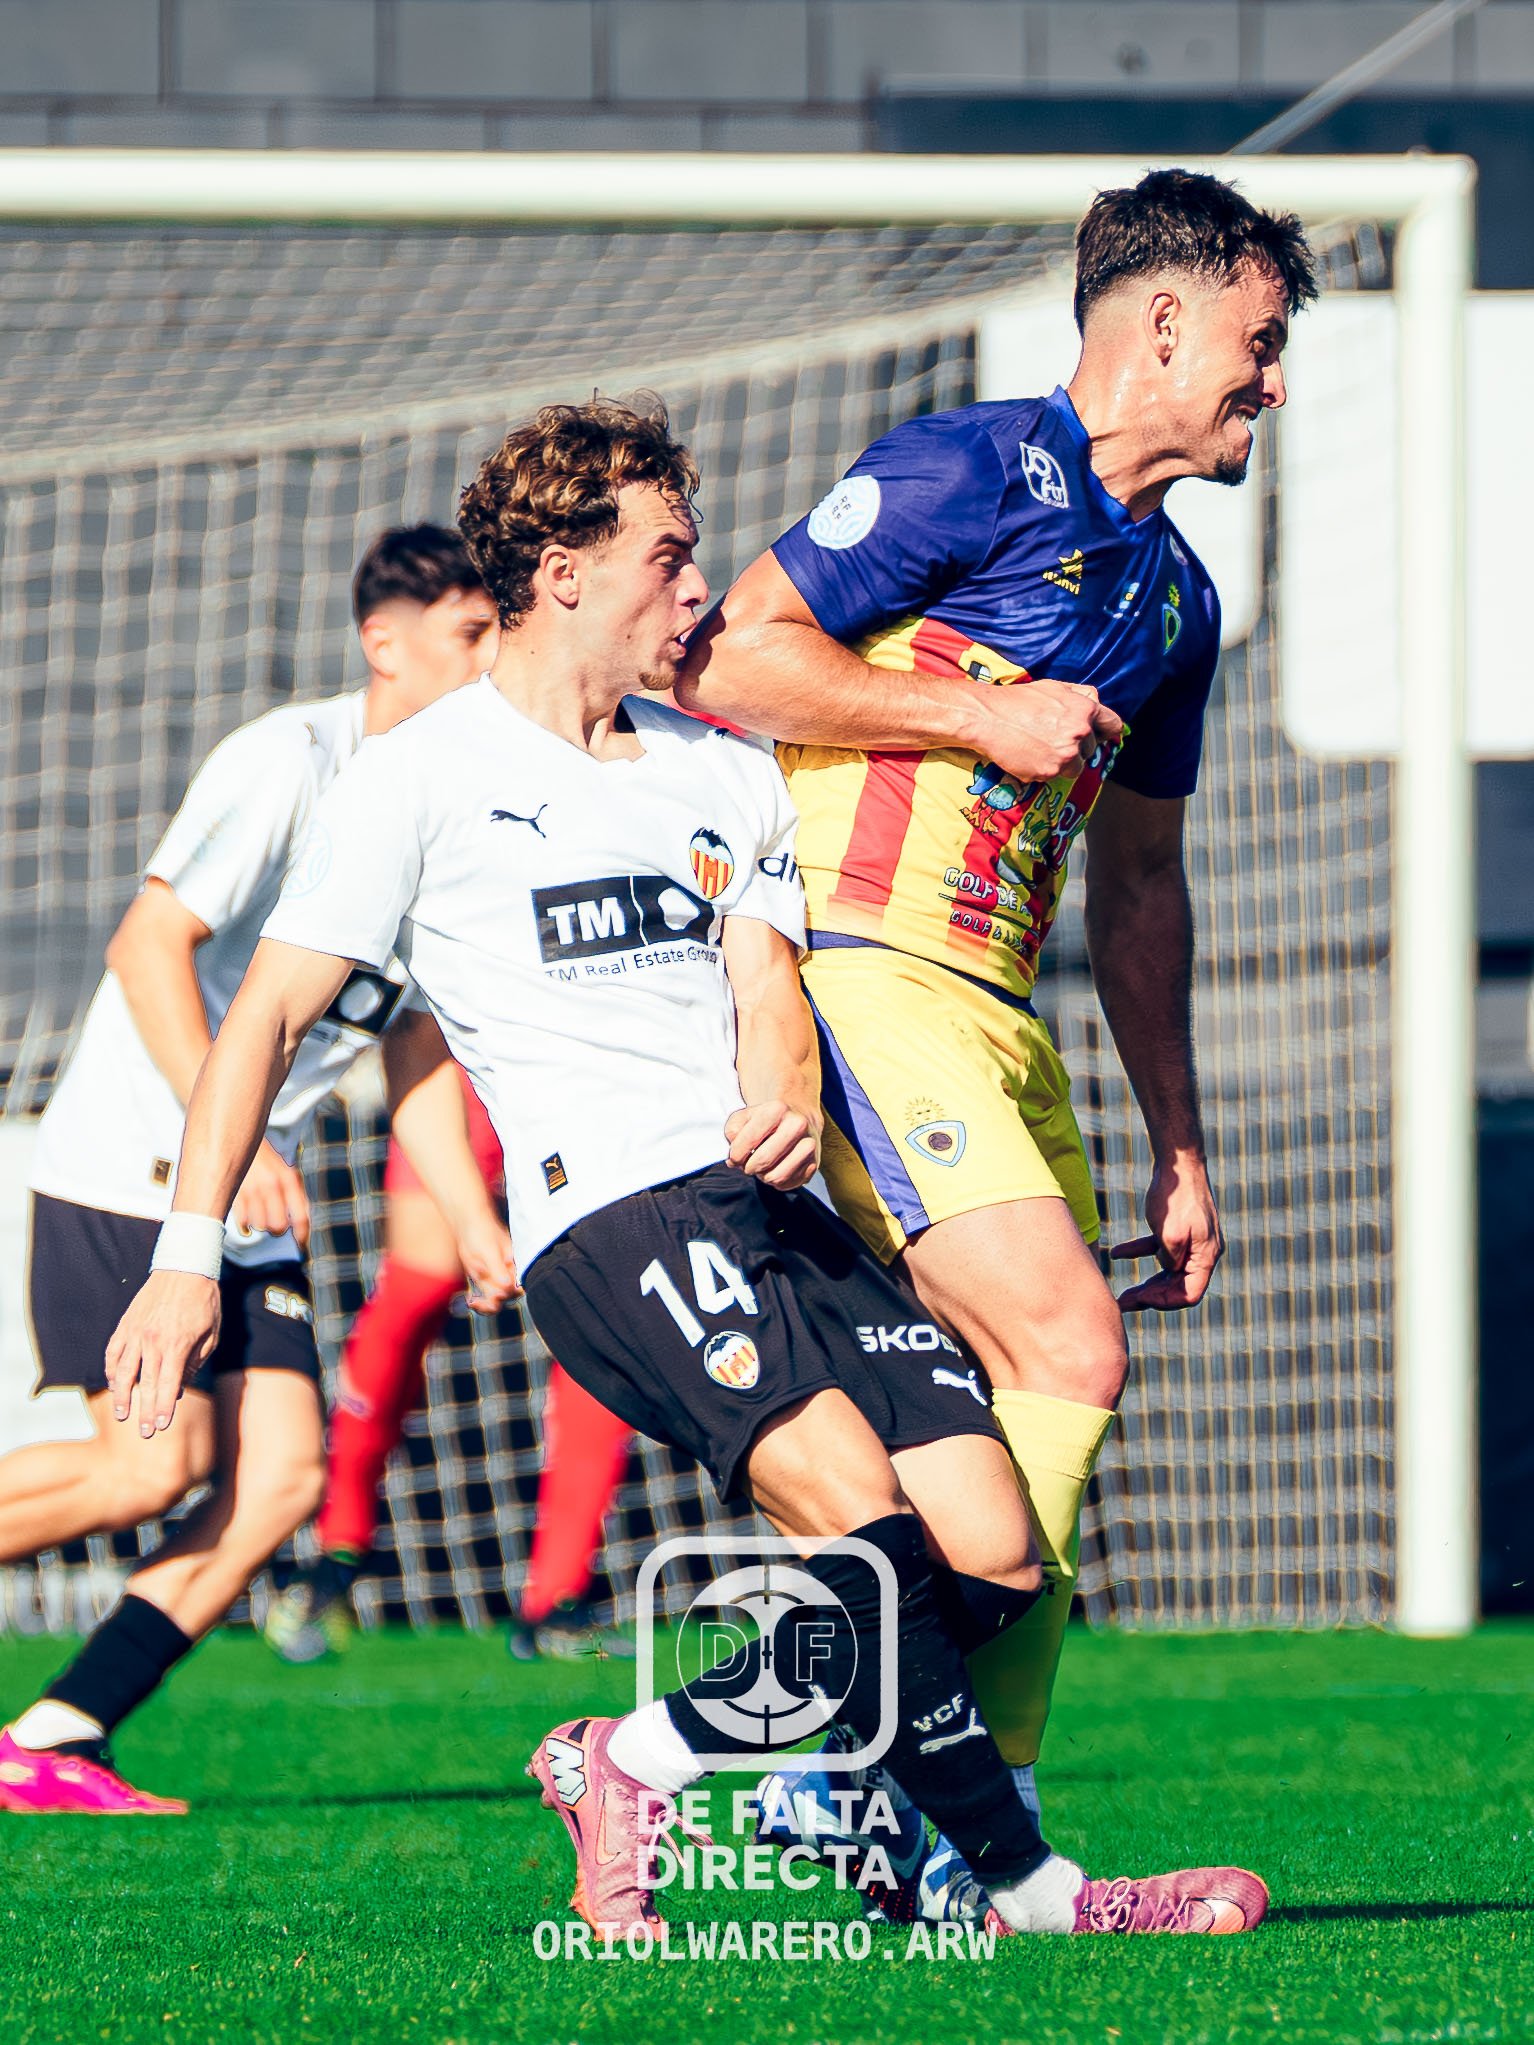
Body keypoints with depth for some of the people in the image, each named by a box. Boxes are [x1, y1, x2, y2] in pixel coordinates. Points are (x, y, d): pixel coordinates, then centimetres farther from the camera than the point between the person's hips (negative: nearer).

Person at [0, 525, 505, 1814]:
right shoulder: (289, 763, -13)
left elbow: (417, 1049, 17)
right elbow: (148, 947, -18)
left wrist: (479, 1226, 5)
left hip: (251, 1213, 8)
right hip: (127, 1166, -8)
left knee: (282, 1477, -7)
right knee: (161, 1460, -18)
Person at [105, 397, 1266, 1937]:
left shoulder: (726, 771, 23)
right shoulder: (420, 779, 6)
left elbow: (764, 975, 14)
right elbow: (269, 1012, 5)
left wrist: (784, 1094, -11)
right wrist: (191, 1256, -4)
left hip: (772, 1205, 6)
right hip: (605, 1215, -6)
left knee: (996, 1553, -11)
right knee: (857, 1503, -28)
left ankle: (650, 1757, 3)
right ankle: (1019, 1879, -17)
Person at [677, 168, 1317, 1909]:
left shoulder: (1175, 596, 21)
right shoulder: (972, 470, -5)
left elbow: (1139, 887, 28)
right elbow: (727, 663, -9)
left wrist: (1180, 1150, 24)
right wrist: (987, 716, -12)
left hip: (996, 1012, 9)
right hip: (861, 968, -9)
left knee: (1034, 1417, 2)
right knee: (1064, 1355, -18)